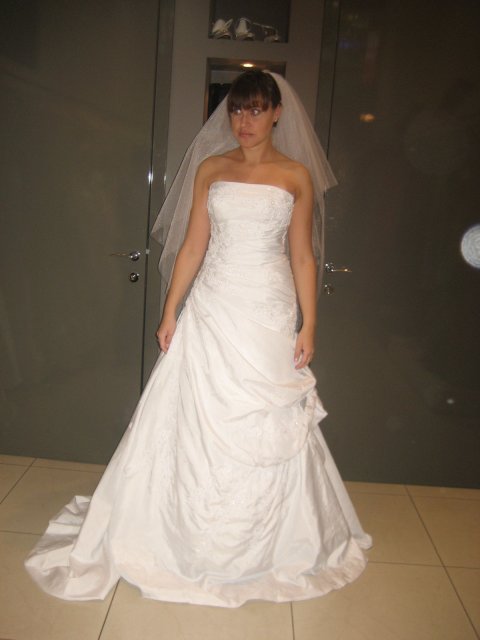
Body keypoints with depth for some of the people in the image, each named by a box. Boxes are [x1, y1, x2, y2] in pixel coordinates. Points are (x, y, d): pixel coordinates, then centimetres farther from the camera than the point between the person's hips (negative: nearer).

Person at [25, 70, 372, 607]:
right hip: (212, 309, 1)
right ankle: (192, 538, 27)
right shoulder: (210, 168, 7)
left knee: (267, 427, 7)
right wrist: (170, 312, 3)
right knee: (199, 420, 7)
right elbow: (192, 246, 6)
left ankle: (262, 545, 28)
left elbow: (302, 256, 3)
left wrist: (308, 325, -2)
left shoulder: (297, 175, 3)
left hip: (270, 312, -1)